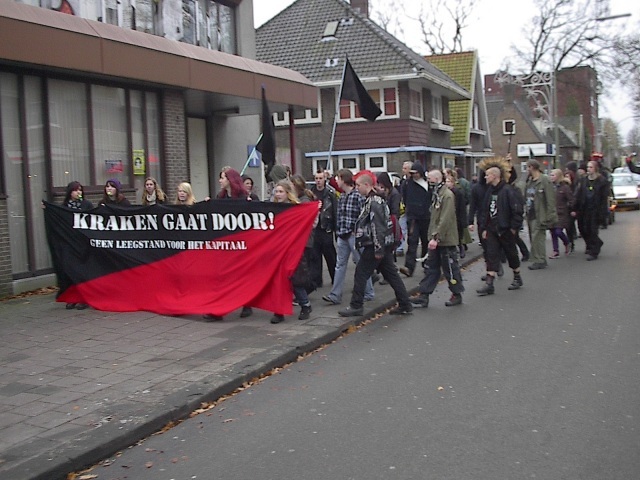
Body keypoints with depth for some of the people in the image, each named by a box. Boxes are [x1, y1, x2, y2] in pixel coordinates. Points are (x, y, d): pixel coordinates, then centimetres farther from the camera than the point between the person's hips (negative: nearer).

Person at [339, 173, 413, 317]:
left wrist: (378, 250, -23)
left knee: (361, 274, -1)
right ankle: (405, 305, 14)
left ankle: (355, 306, 5)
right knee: (391, 274, 11)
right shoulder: (376, 199, 16)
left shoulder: (374, 202, -16)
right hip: (385, 245, 10)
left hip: (375, 246, -10)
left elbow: (378, 227, -22)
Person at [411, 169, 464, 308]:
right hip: (435, 240, 9)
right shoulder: (436, 195, 11)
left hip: (446, 241, -9)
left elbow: (445, 220, -25)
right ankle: (424, 296, 11)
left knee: (450, 268, 4)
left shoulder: (447, 195, -18)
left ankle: (457, 295, 20)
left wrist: (436, 237, -27)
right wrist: (432, 236, 13)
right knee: (430, 268, 8)